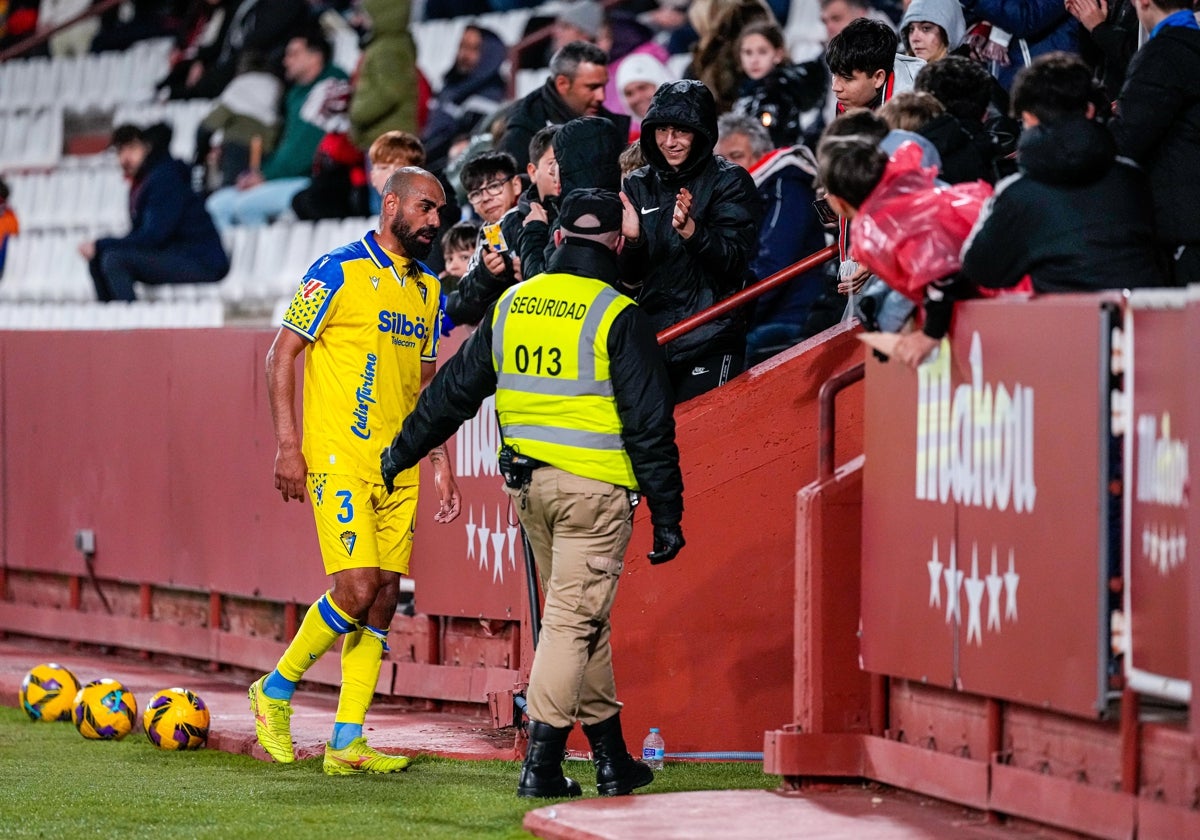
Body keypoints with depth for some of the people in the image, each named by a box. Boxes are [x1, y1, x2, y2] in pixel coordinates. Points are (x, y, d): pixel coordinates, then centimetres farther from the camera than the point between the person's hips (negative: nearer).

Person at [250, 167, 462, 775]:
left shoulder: (427, 289, 15)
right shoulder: (338, 271, -6)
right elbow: (281, 354, -6)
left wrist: (441, 463, 15)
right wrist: (288, 444, -12)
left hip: (399, 467, 7)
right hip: (340, 460, -7)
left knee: (384, 599, 2)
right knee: (357, 590, -16)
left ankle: (347, 742, 6)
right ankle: (276, 689, 5)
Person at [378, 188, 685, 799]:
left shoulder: (512, 305, 7)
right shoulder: (618, 318, -9)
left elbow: (455, 388, 15)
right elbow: (649, 424, -9)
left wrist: (403, 451, 27)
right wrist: (667, 513, -5)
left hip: (529, 484, 6)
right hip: (595, 487, -6)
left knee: (578, 618, 15)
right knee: (573, 619, -5)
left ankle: (613, 759, 21)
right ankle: (540, 764, -10)